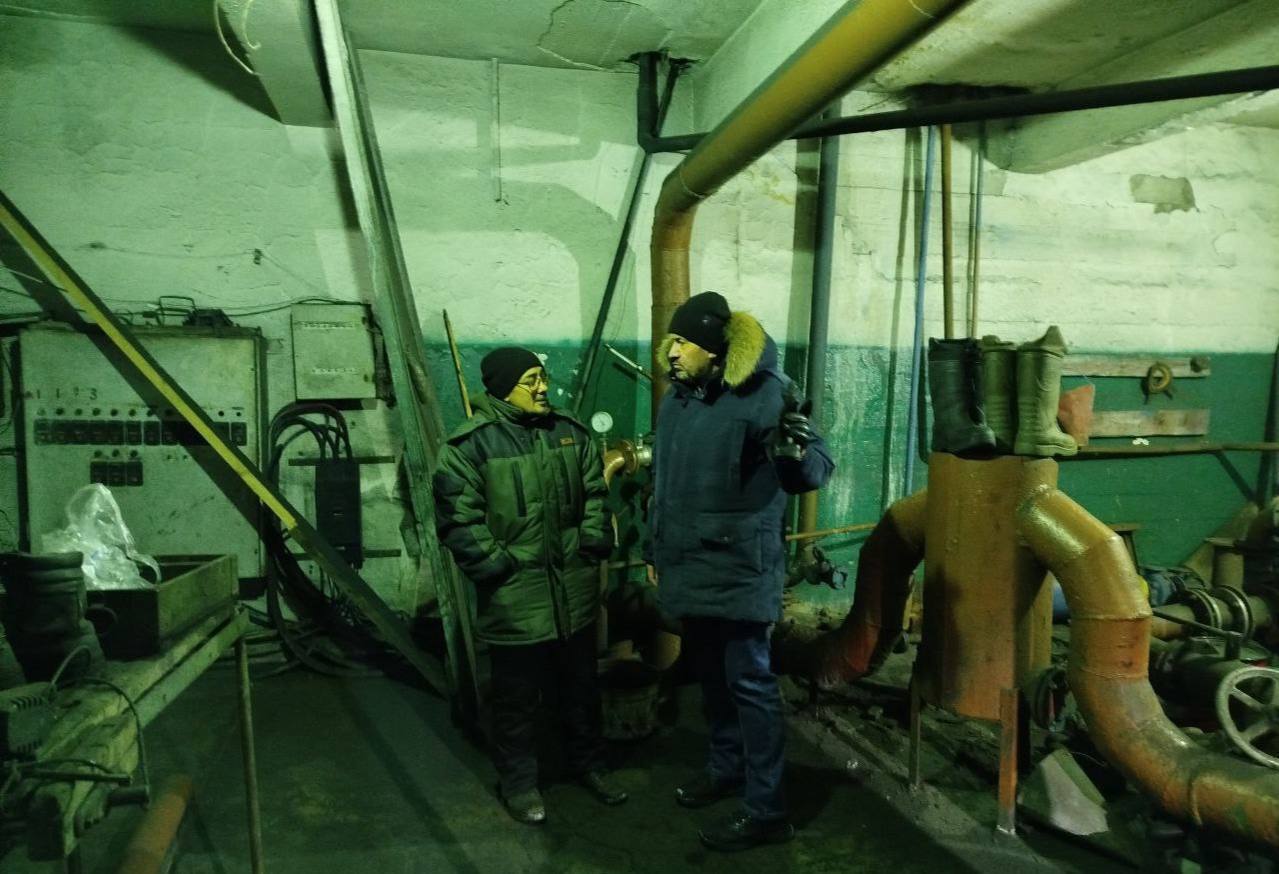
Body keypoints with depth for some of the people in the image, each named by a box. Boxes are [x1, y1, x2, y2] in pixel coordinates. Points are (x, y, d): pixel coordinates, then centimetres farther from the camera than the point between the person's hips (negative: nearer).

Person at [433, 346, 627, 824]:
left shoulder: (570, 432, 5)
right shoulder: (470, 445, -12)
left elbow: (596, 494, 12)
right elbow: (457, 520, -13)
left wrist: (594, 545, 3)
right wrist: (497, 566, -16)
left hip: (575, 591, 5)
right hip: (515, 598, -5)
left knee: (581, 687, 20)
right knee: (517, 698, 10)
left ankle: (589, 763, 40)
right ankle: (519, 782, 30)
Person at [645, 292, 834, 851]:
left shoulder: (763, 394, -17)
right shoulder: (677, 397, 7)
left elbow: (816, 471, -20)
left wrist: (796, 452, -44)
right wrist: (655, 549, 21)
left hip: (739, 571, -8)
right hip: (690, 567, 8)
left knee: (749, 684, 1)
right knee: (711, 677, 21)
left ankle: (765, 810, 15)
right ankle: (726, 767, 41)